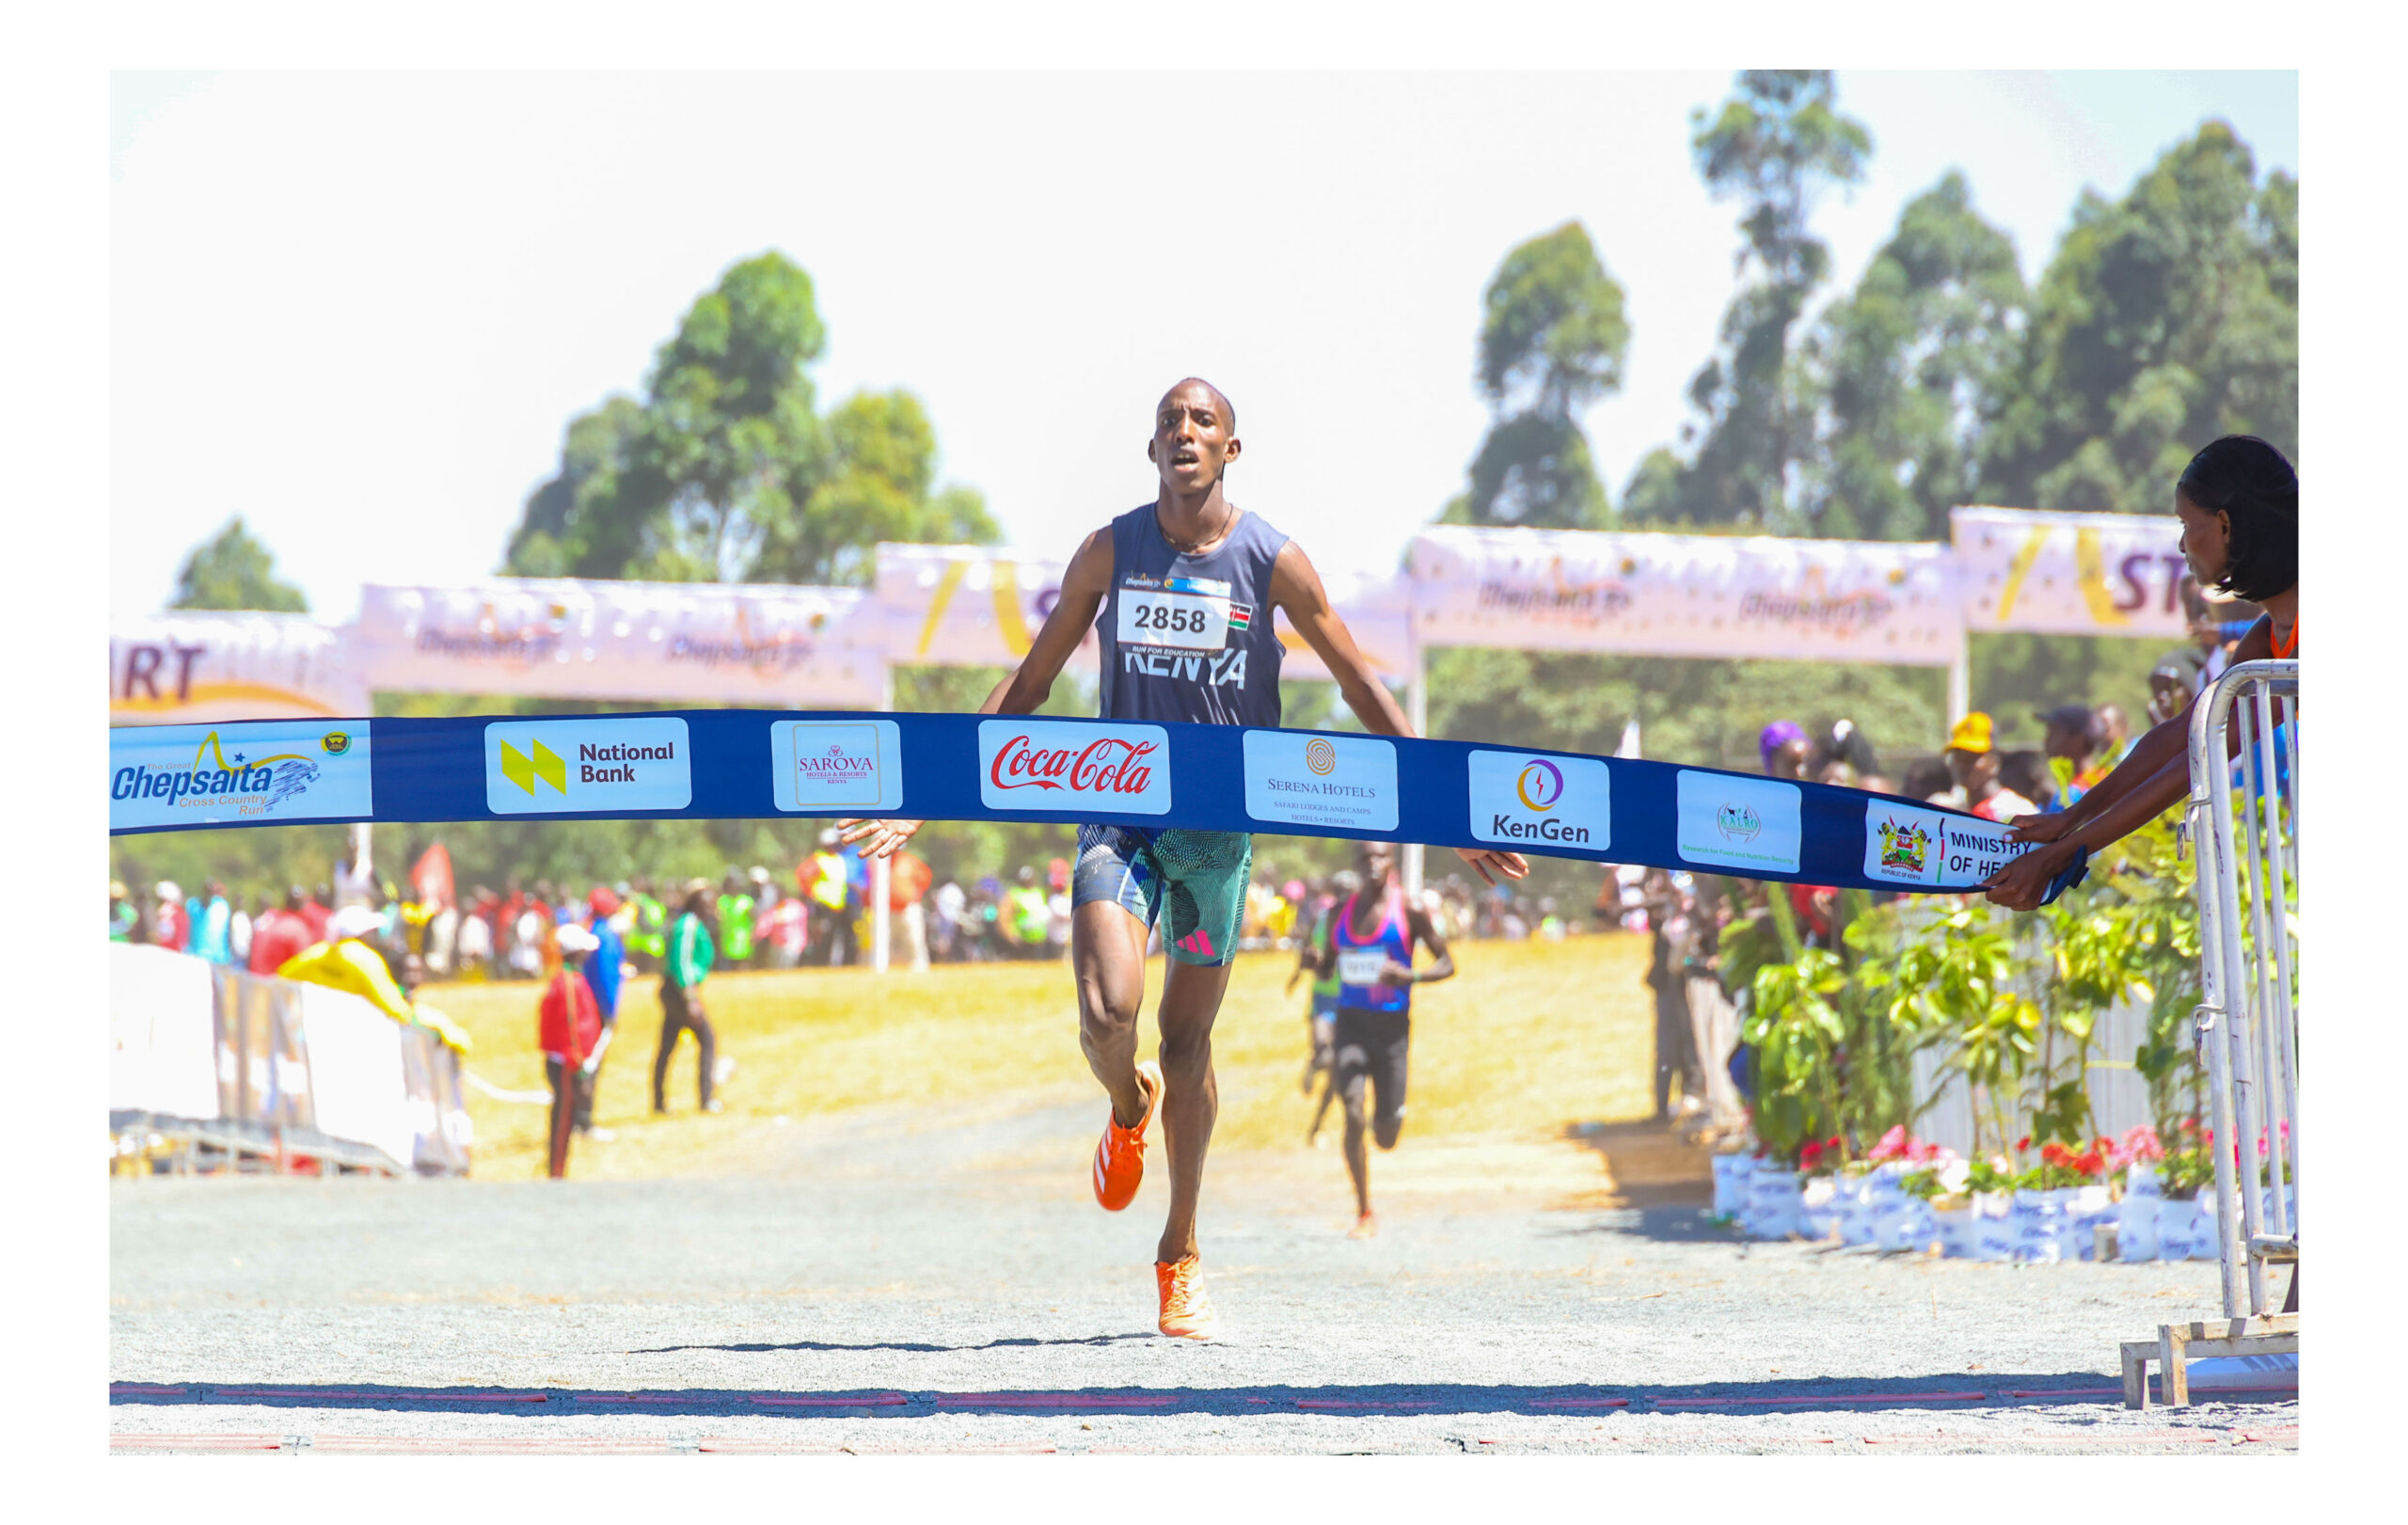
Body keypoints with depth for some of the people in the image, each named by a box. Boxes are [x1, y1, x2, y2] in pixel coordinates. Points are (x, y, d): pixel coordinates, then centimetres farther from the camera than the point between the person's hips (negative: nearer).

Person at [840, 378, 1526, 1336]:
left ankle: (1181, 1253, 21)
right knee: (1107, 1013, -19)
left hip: (1219, 823, 0)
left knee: (1189, 1034, 5)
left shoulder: (1273, 563, -3)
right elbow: (1026, 690, 8)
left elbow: (1362, 691, 4)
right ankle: (1128, 1108, 19)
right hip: (1119, 812, 0)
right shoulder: (1110, 554, 1)